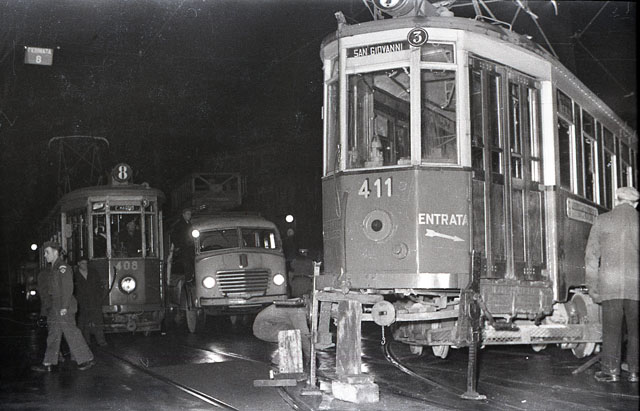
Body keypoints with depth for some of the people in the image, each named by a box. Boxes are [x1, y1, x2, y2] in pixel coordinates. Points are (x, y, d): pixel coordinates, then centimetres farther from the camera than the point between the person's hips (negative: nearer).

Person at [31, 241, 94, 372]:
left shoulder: (62, 268, -13)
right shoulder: (54, 268, 16)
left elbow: (68, 288, -19)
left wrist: (64, 307, -22)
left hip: (64, 308, -10)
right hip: (55, 307, 10)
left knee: (71, 333, -5)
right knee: (53, 334, 9)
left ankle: (86, 360, 4)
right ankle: (48, 364, 13)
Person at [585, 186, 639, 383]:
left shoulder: (602, 221, 5)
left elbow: (591, 256, 5)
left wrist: (592, 287, 11)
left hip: (610, 283, -1)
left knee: (611, 328, 4)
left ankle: (611, 370, 6)